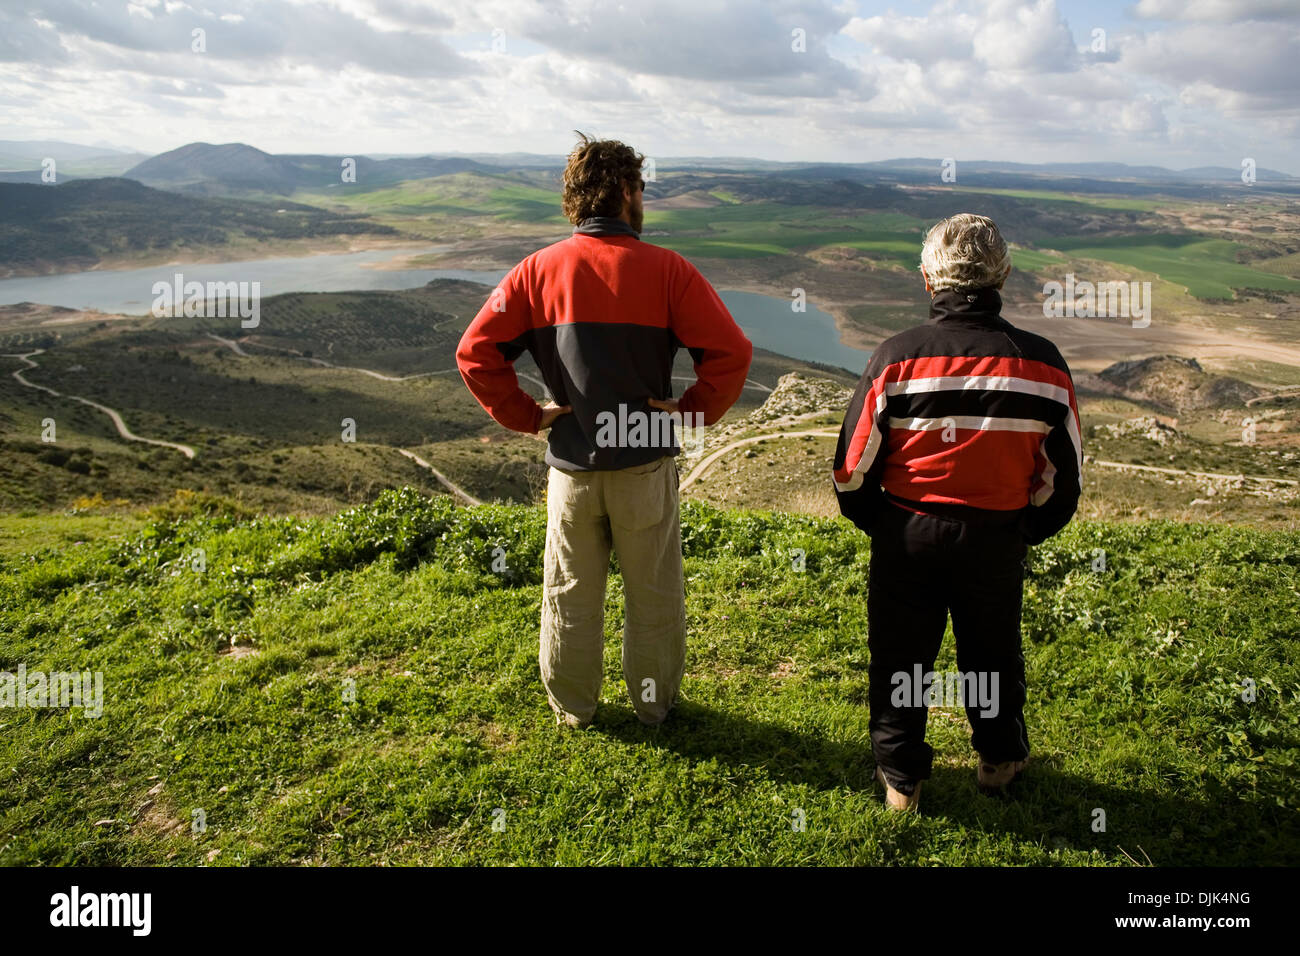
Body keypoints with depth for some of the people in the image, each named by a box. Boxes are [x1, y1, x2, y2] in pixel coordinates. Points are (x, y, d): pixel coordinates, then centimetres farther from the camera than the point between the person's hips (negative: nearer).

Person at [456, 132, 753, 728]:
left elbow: (475, 352, -7)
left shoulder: (537, 271, -2)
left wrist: (526, 416, 0)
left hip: (571, 463, 2)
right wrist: (690, 412, -4)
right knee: (653, 593, 16)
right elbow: (730, 352, -15)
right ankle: (655, 703, 32)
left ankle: (572, 708, 32)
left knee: (571, 595, 17)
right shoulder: (665, 270, -8)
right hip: (646, 462, -1)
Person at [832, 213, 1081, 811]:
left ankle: (900, 776, 29)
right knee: (993, 650, 23)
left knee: (899, 654, 15)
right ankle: (1000, 759, 42)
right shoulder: (1041, 362, -9)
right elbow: (1063, 471, 0)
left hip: (908, 534, -1)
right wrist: (1026, 533, 17)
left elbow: (854, 465, -8)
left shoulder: (897, 358, -14)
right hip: (997, 537, 2)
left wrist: (878, 525, 11)